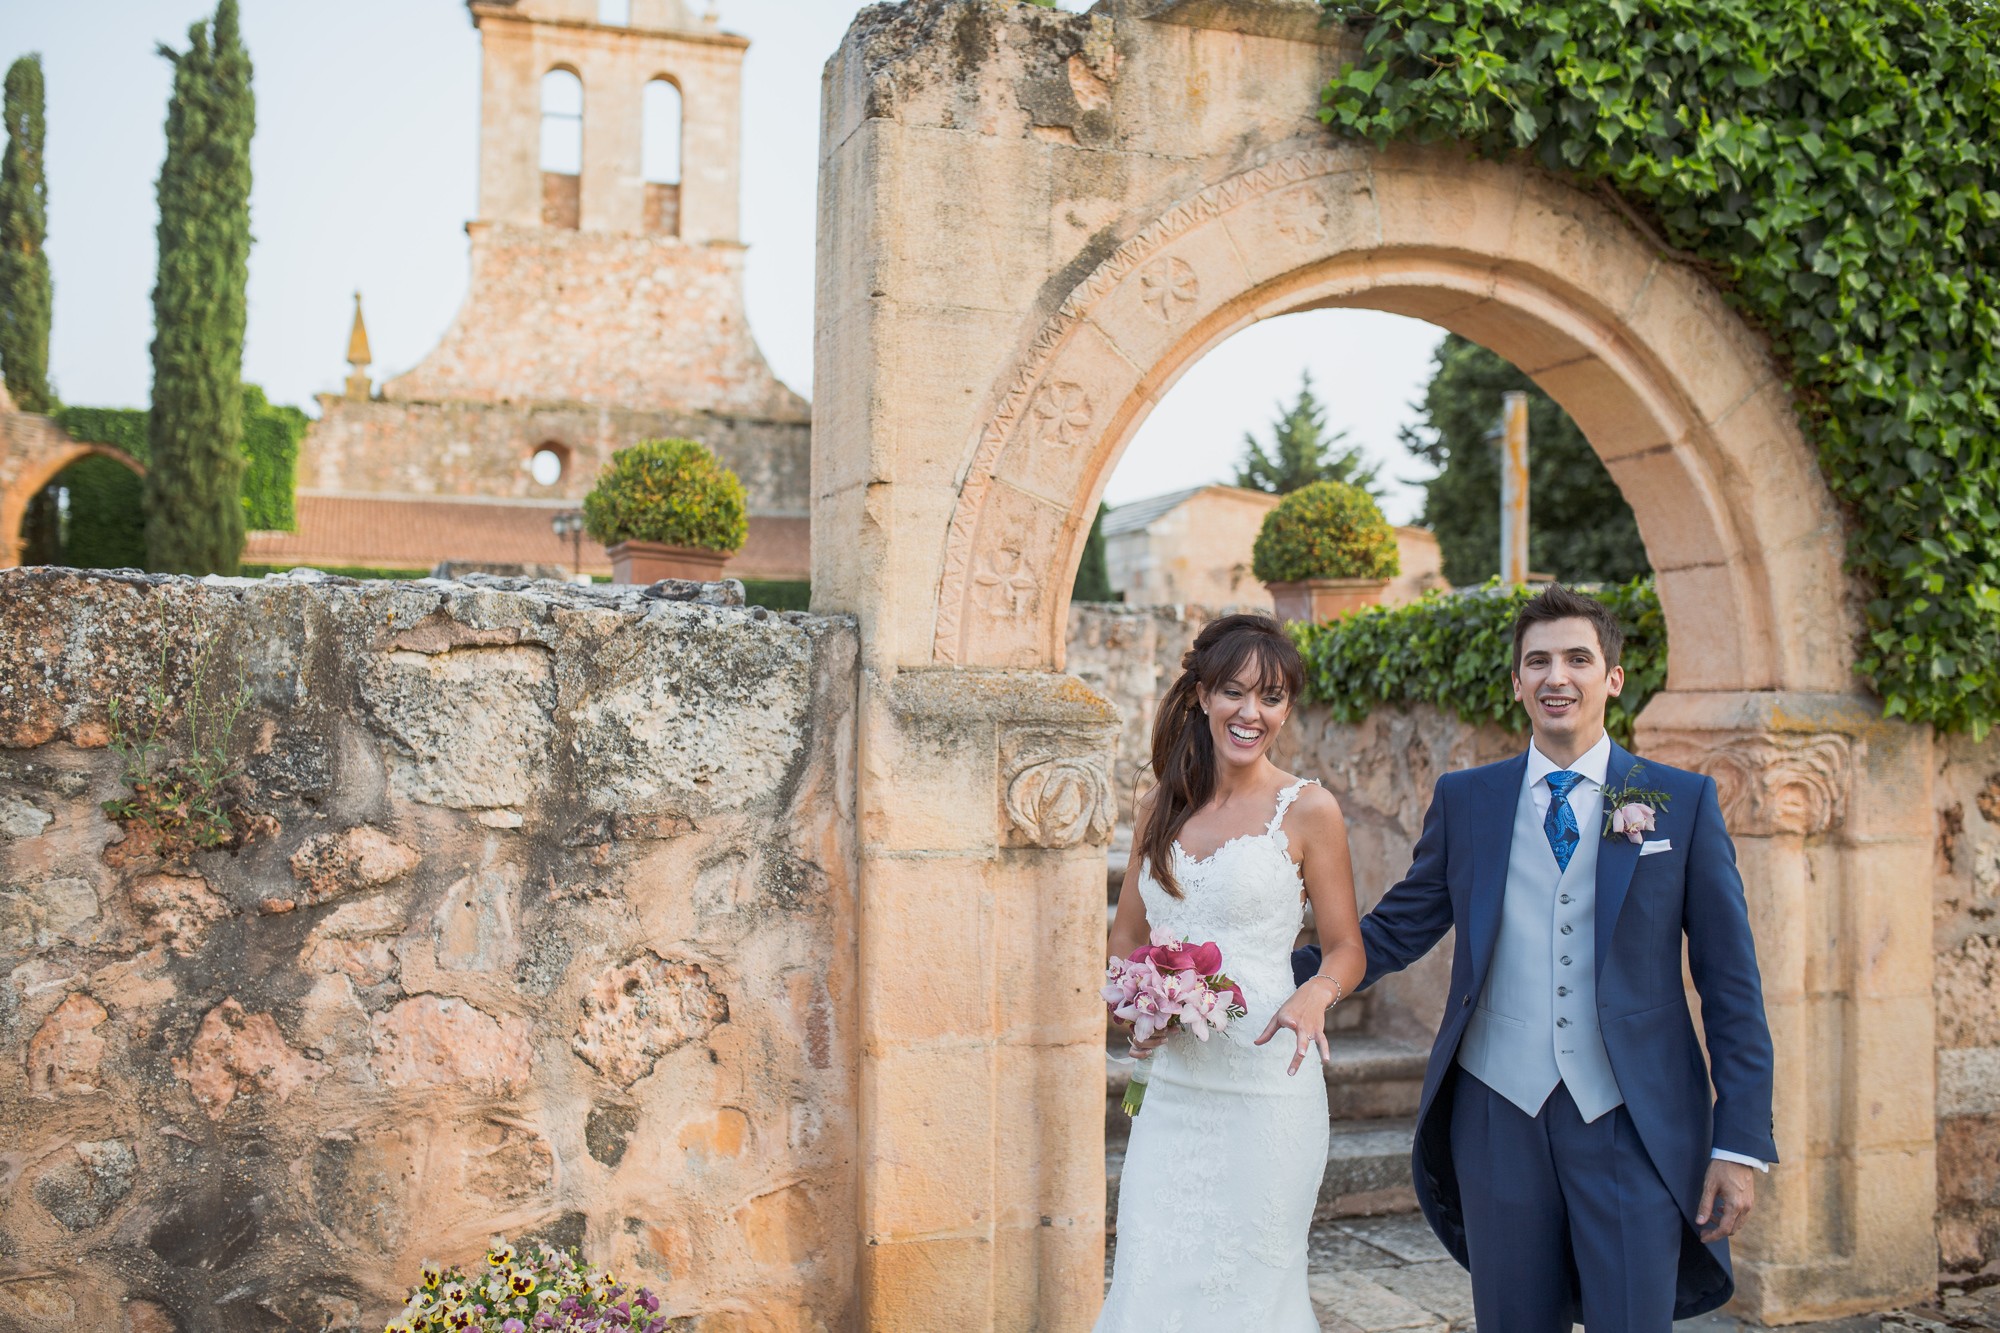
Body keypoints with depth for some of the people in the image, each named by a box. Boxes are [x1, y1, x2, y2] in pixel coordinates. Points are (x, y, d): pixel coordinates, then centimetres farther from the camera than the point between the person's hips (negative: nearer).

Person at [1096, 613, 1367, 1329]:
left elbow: (1347, 949, 0)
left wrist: (1314, 995, -21)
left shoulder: (1307, 810, -4)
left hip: (1263, 1084, -4)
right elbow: (1127, 937, 16)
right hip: (1169, 1086, 4)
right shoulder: (1160, 808, 8)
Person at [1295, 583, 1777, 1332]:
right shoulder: (1464, 800, 7)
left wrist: (1741, 1143, -3)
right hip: (1500, 1117, 2)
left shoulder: (1684, 802, 2)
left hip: (1631, 1127, -1)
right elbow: (1393, 933, 10)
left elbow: (1730, 982, 1)